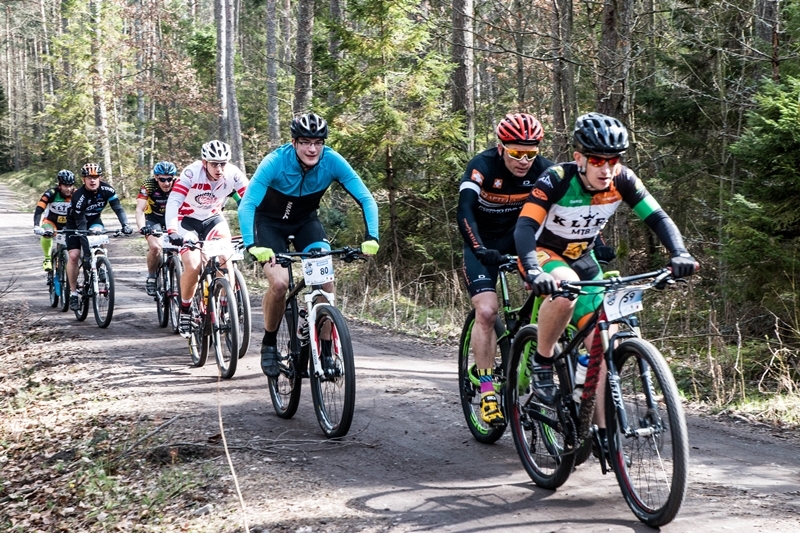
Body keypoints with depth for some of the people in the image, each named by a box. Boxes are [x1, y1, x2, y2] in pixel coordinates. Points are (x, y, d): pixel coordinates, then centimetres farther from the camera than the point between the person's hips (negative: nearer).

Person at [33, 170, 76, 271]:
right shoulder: (51, 193, -26)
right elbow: (38, 211, -33)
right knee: (47, 233, -34)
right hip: (51, 222, -3)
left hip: (68, 224, 3)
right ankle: (47, 259, -12)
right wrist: (36, 227, -49)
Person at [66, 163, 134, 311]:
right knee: (74, 255, -16)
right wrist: (87, 253, -33)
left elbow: (118, 208, -20)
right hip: (75, 223, -2)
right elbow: (81, 226, -31)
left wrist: (125, 225, -40)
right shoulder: (79, 197, -32)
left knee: (98, 233, -31)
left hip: (94, 220, 2)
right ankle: (73, 293, -3)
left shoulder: (107, 190, -23)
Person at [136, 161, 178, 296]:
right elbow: (140, 209, -33)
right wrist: (142, 227, -51)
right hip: (153, 218, -2)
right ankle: (151, 278, -4)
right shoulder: (148, 186, -26)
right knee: (155, 247, -26)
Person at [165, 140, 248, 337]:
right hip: (188, 220, -2)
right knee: (193, 268, -20)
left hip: (213, 218, 2)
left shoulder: (233, 174, -22)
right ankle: (185, 311, 5)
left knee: (227, 255, -25)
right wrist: (172, 231, -51)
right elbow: (173, 202, -36)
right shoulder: (192, 173, -29)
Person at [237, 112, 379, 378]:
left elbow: (366, 199, -24)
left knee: (325, 280, -19)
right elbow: (246, 205, -37)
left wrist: (371, 237, -39)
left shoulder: (332, 161, -25)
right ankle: (269, 343, 0)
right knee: (280, 283, -24)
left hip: (306, 221, 3)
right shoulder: (275, 162, -32)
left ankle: (326, 351, -6)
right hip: (270, 222, -3)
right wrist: (253, 245, -52)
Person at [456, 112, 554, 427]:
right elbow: (464, 211, -38)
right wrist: (480, 250, -53)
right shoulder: (482, 166, -27)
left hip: (520, 237, 3)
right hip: (483, 242, -3)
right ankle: (487, 391, -10)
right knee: (486, 311, -17)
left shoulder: (542, 169, -18)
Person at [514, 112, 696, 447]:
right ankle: (542, 362, -16)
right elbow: (524, 228, -37)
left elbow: (657, 218, -16)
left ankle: (602, 430, 1)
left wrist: (679, 253, -35)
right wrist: (532, 271, -55)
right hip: (542, 253, -5)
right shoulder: (556, 180, -29)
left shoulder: (622, 180, -17)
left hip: (581, 260, 5)